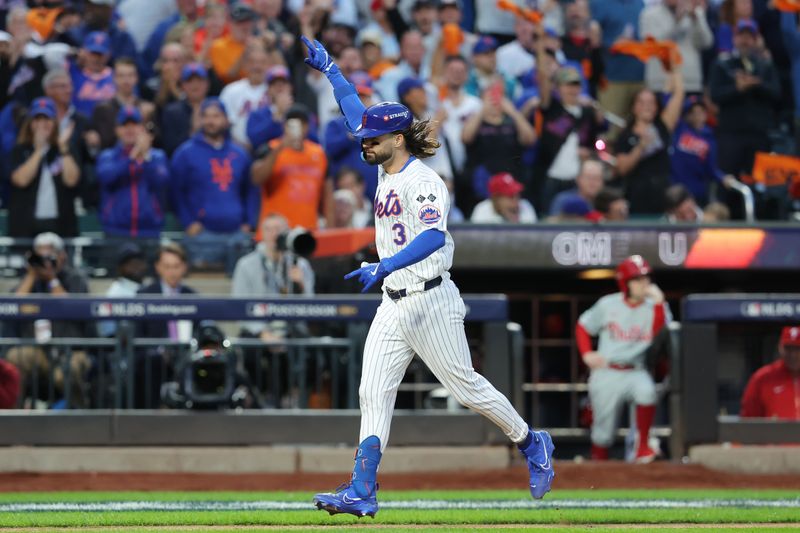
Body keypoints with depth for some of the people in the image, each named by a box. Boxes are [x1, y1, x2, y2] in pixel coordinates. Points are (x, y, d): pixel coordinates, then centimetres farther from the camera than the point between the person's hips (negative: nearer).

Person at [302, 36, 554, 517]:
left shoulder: (423, 180, -14)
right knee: (373, 394, -1)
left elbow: (434, 236, -29)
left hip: (430, 301, -9)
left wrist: (385, 267, -39)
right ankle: (362, 492, -6)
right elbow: (357, 114, 24)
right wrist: (329, 69, 25)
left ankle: (531, 444, 19)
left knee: (466, 385, -1)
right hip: (393, 306, 9)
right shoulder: (387, 168, 13)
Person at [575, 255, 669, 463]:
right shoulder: (607, 305, 2)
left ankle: (643, 446, -24)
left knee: (646, 390, -35)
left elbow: (659, 335, -16)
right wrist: (586, 354, 0)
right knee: (603, 429, 3)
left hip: (636, 373, -1)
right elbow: (583, 327, 14)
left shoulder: (654, 307, 0)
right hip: (606, 373, 1)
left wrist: (658, 302, -22)